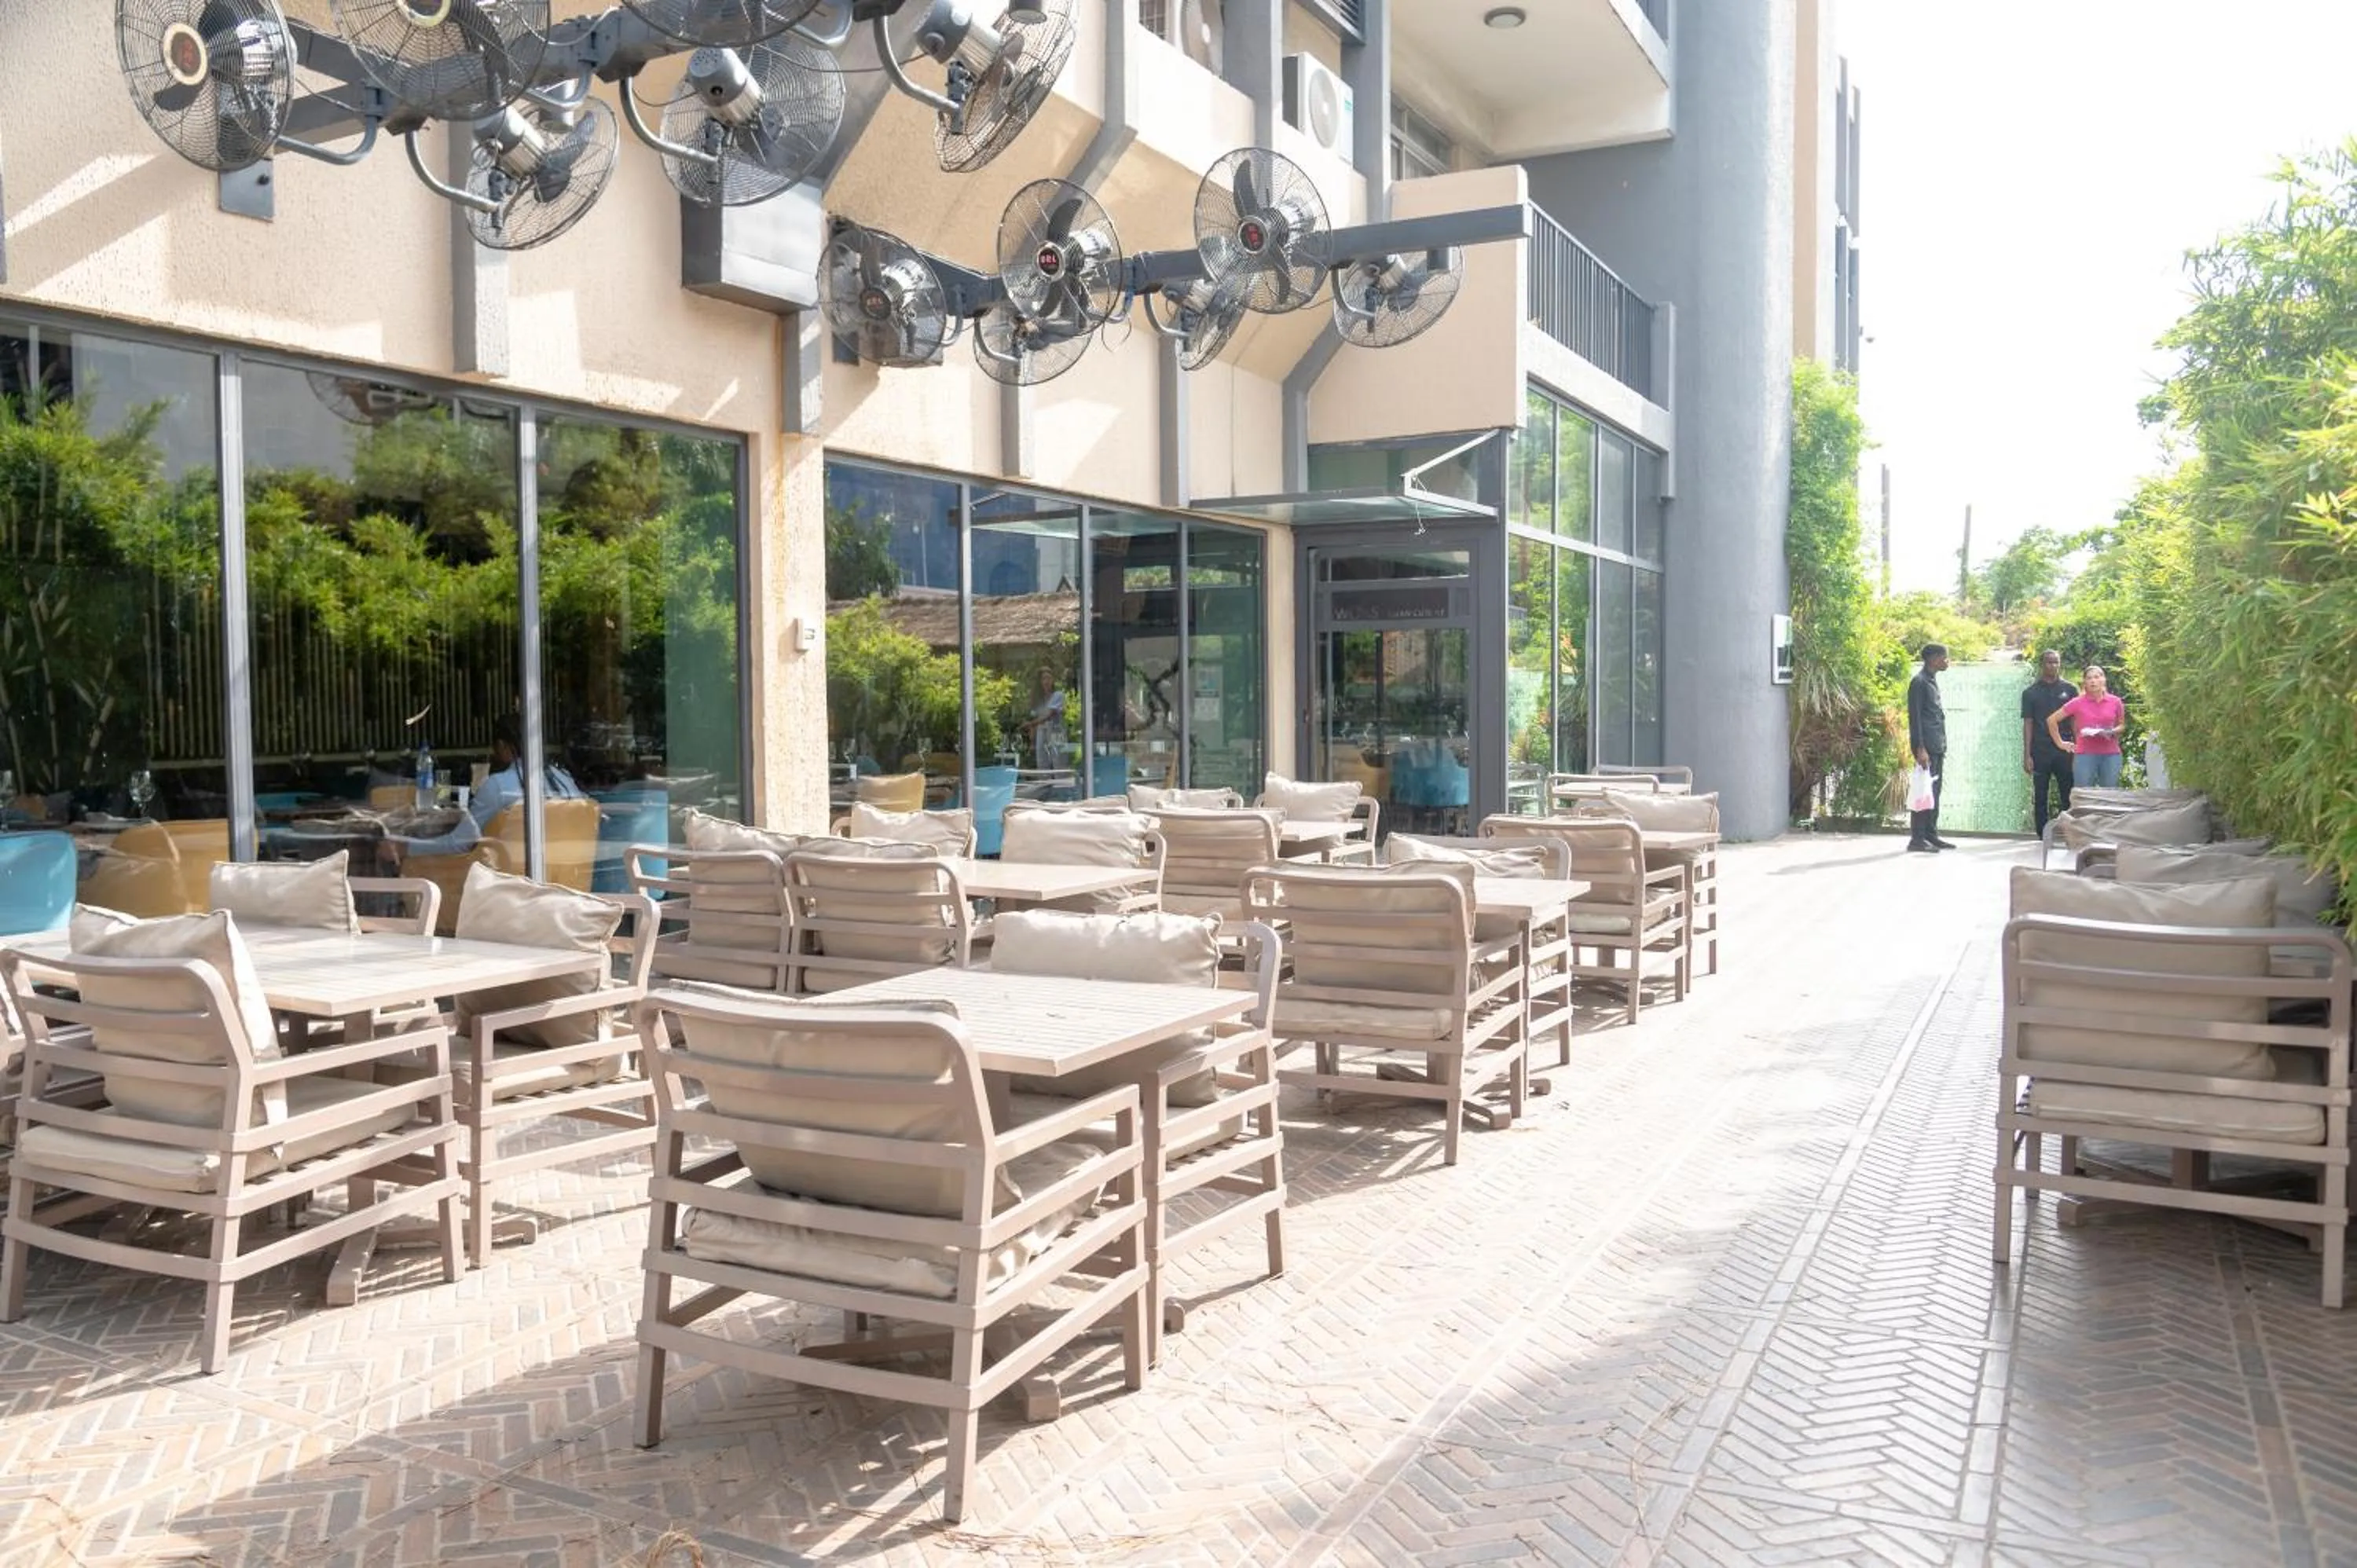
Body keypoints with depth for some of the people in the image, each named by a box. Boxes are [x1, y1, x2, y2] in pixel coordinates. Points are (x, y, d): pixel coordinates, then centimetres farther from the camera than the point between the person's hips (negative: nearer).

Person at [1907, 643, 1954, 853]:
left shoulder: (1933, 681, 18)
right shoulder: (1919, 682, -11)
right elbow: (1914, 717, -15)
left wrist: (1942, 748, 19)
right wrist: (1920, 749, -21)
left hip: (1938, 746, 9)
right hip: (1926, 746, -9)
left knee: (1934, 792, 10)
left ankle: (1931, 834, 15)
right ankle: (1916, 839, -7)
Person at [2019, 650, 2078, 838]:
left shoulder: (2069, 690, 7)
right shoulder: (2030, 692, 6)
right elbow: (2028, 724, 3)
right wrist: (2027, 755, -3)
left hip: (2064, 750, 0)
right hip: (2040, 751, 0)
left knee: (2068, 795, -2)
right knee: (2040, 797, 3)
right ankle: (2044, 838, 9)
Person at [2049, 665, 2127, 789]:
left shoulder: (2115, 702, 4)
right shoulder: (2078, 703, -1)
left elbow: (2122, 725, 17)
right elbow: (2052, 719, 4)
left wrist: (2113, 731, -6)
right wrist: (2060, 743, 3)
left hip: (2111, 755, 2)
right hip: (2085, 755, -2)